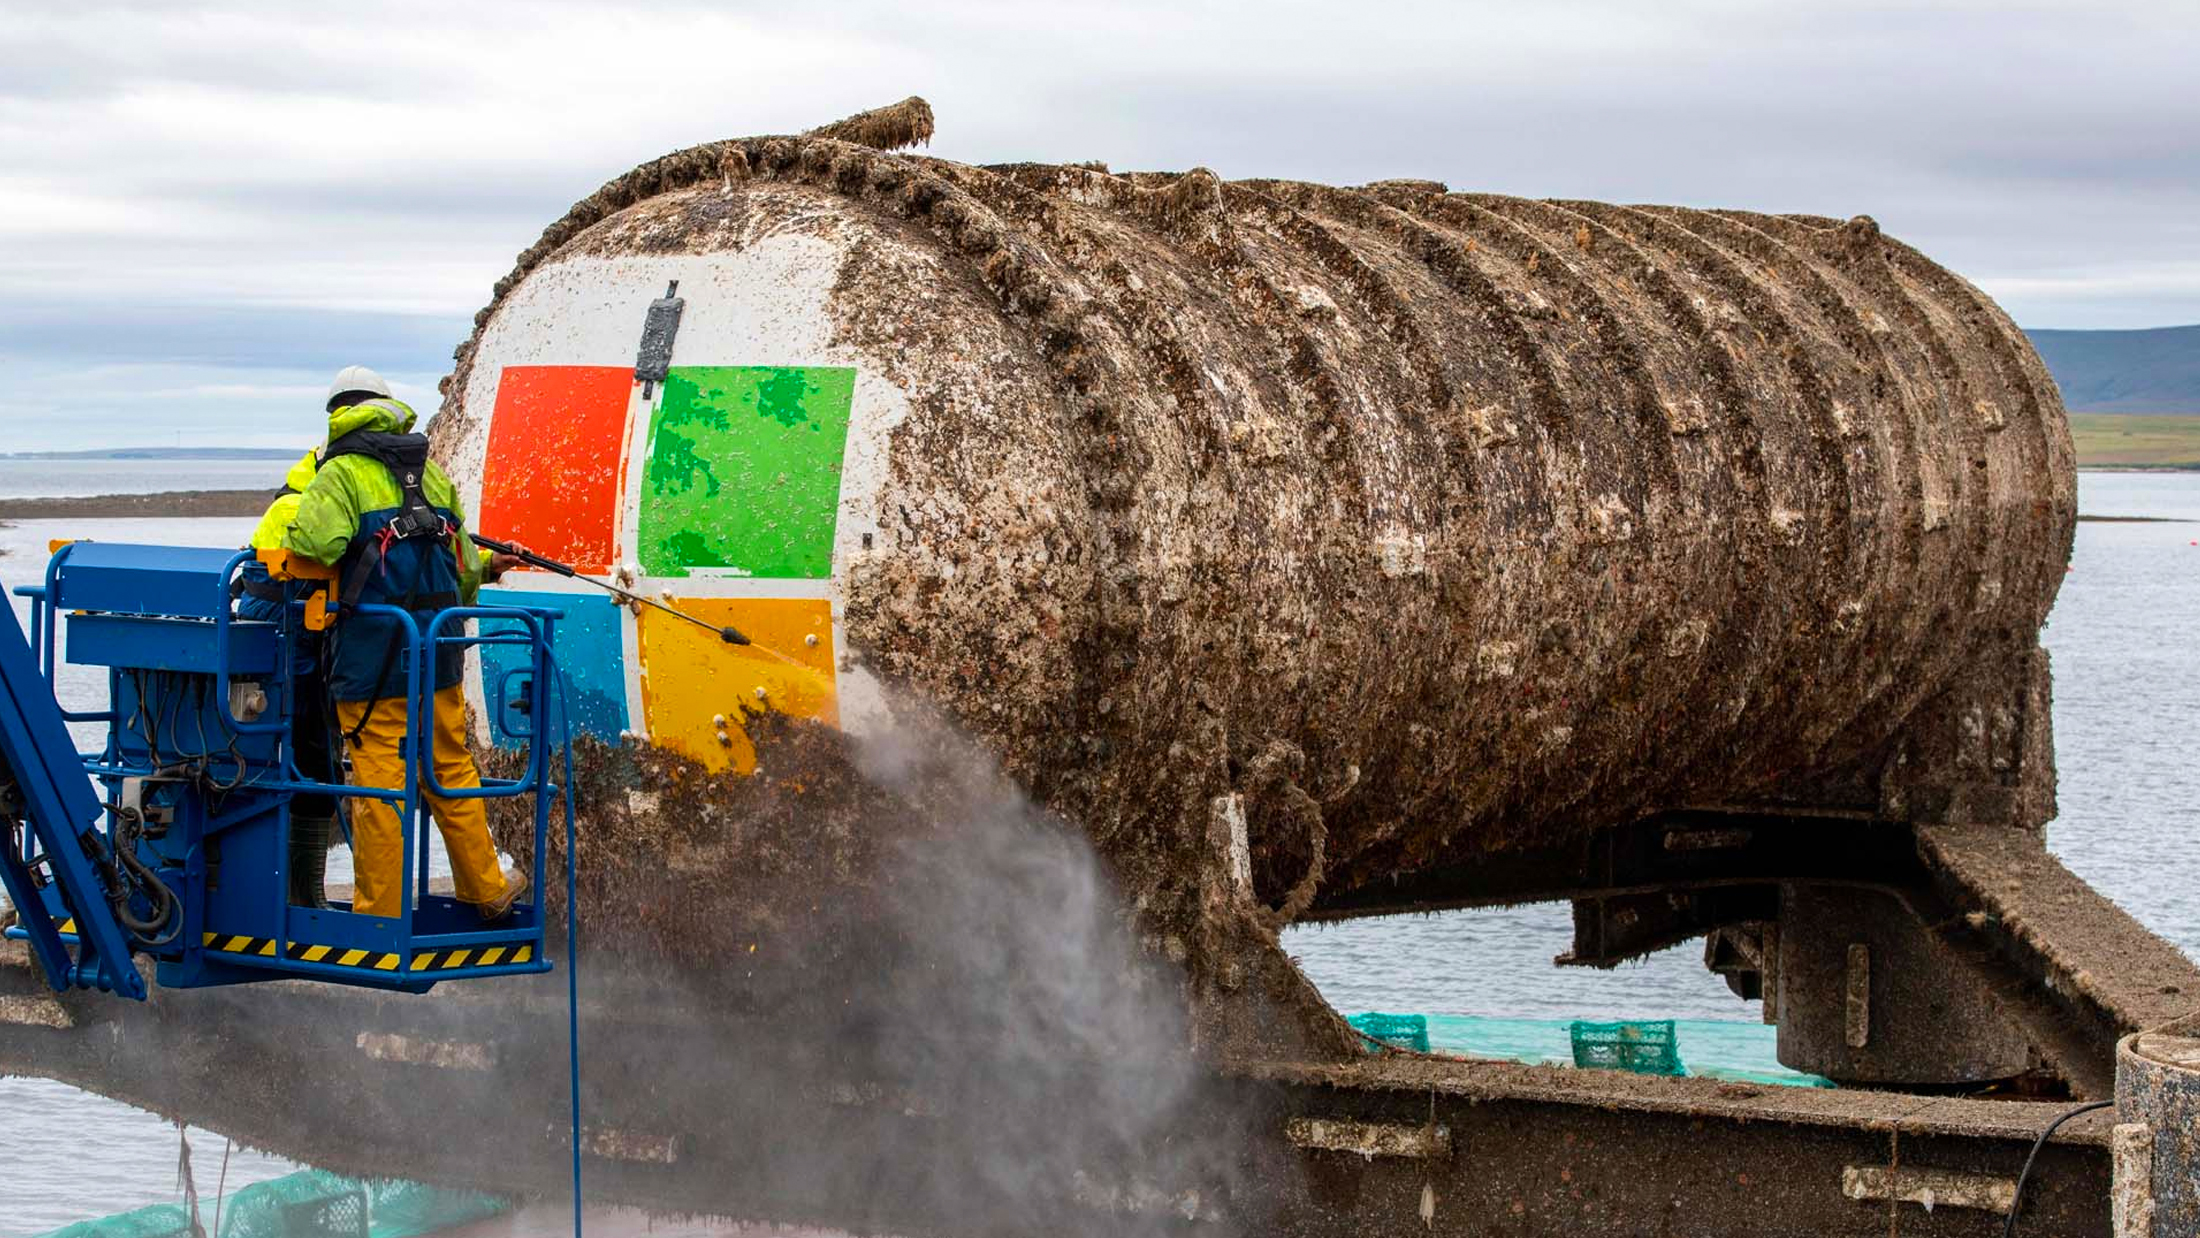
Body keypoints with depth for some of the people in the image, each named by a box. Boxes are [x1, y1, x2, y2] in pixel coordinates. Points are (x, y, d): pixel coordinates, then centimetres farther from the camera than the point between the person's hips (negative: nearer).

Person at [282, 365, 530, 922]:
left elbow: (314, 542, -23)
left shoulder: (342, 473, -5)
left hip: (371, 661, -5)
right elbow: (463, 566, 17)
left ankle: (380, 913, 3)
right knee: (452, 771, 17)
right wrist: (487, 567, 40)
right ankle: (486, 890, 25)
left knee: (377, 782, -1)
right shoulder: (431, 473, 13)